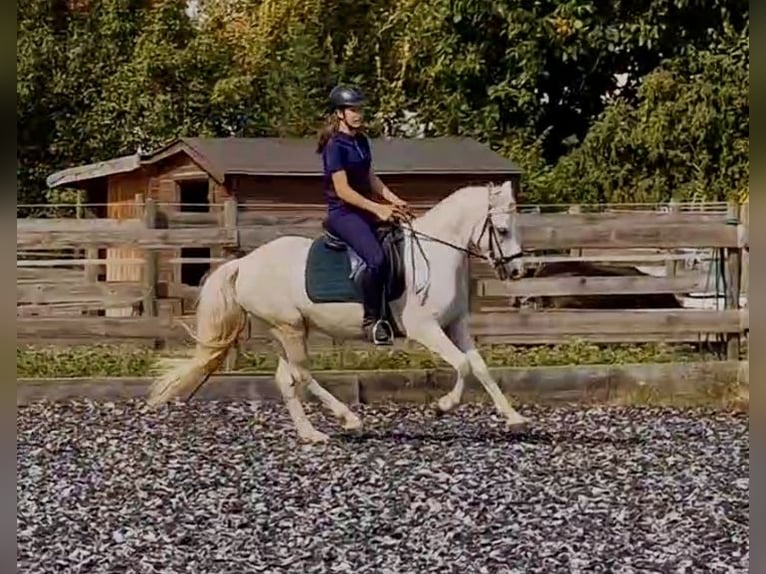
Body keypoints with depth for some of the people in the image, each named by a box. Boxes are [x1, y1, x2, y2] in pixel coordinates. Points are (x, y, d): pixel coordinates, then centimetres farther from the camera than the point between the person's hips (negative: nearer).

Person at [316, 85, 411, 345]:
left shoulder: (361, 141, 13)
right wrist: (378, 209, -23)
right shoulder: (335, 145, -12)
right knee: (377, 258, -29)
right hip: (343, 213, -9)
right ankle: (371, 319, -20)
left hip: (364, 211, 9)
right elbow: (343, 190, -18)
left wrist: (393, 200, 3)